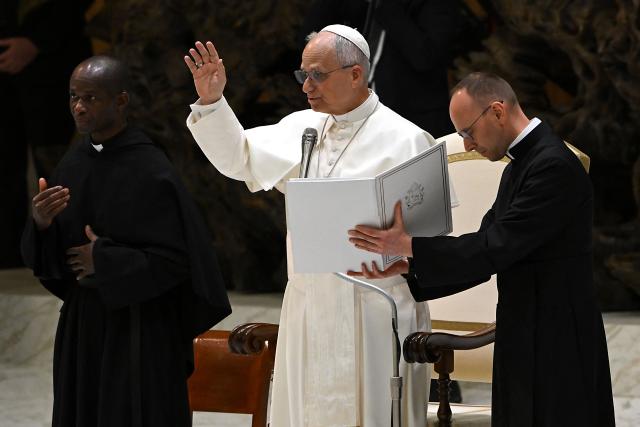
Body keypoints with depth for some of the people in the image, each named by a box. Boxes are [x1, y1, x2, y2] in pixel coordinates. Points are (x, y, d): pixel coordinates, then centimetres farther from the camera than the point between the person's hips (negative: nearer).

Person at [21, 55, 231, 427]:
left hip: (139, 330, -6)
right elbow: (50, 255, 9)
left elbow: (175, 261, -15)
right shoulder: (75, 162, 5)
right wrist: (42, 224, -12)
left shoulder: (150, 170, -14)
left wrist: (102, 260, -12)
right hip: (82, 324, 6)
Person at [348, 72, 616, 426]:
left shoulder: (555, 167, -18)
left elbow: (496, 248, -20)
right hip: (526, 341, 10)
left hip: (556, 344, -10)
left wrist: (409, 246, -15)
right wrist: (402, 266, 3)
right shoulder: (520, 165, 15)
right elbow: (487, 247, 13)